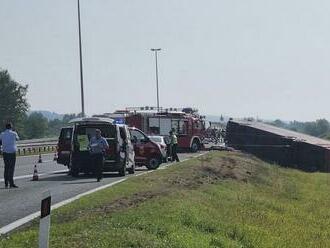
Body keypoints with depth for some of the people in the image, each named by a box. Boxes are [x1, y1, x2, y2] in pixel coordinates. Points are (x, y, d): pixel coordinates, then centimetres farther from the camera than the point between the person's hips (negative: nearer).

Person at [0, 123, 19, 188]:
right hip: (12, 152, -3)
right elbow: (17, 139, 19)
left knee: (6, 167, 12)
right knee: (11, 168, -5)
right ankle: (11, 183, -11)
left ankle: (6, 183, 11)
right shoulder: (14, 133, -1)